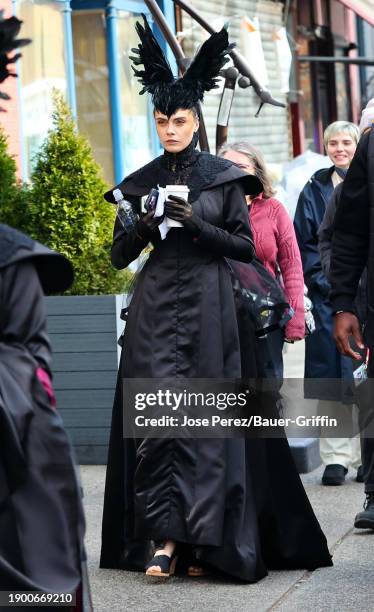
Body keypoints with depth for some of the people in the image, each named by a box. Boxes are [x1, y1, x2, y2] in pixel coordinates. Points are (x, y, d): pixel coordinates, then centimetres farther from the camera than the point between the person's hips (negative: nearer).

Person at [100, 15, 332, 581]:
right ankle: (163, 537, -10)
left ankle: (203, 540, 2)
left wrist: (195, 223, -12)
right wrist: (145, 225, -9)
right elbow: (119, 255, 11)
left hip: (209, 309, -1)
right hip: (156, 309, 2)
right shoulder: (140, 183, 10)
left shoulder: (224, 177, 4)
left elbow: (245, 246, 1)